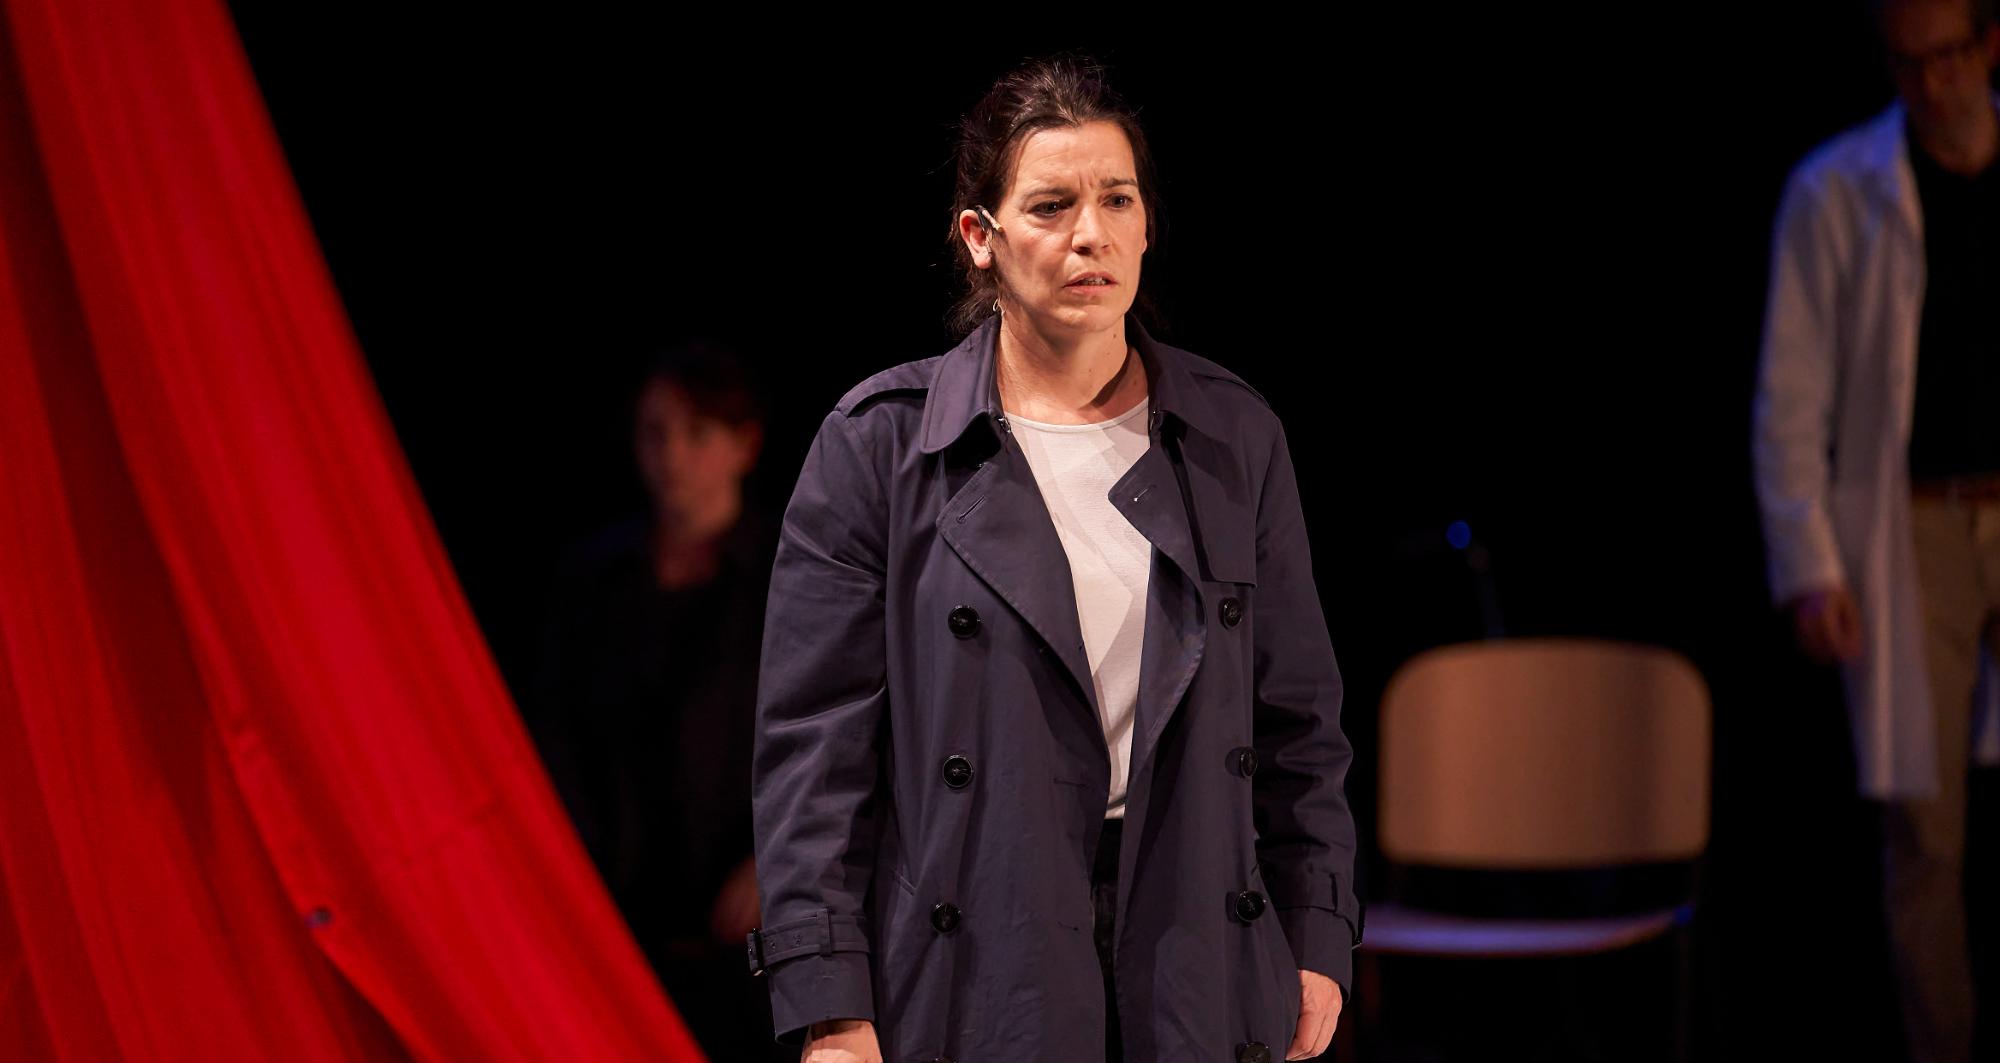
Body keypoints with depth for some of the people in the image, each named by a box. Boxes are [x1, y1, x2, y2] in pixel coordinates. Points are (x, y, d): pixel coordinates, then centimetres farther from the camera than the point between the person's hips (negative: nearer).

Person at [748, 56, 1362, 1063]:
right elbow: (812, 742, -3)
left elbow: (1298, 723, 14)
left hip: (1201, 982, 3)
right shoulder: (877, 444, -1)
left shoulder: (1237, 440, 9)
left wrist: (1316, 942, 7)